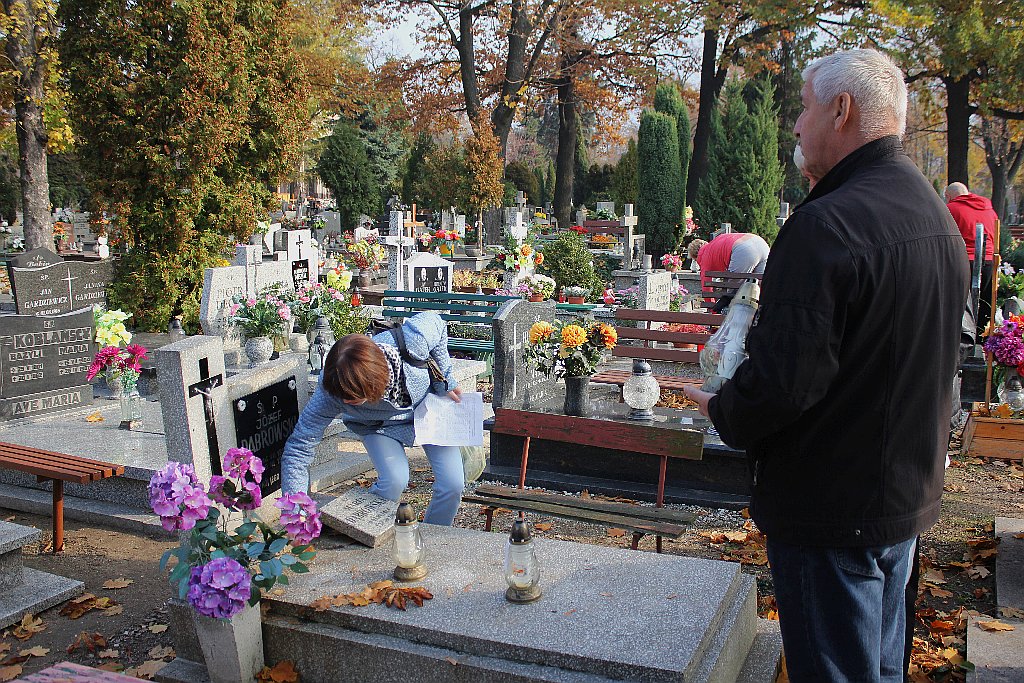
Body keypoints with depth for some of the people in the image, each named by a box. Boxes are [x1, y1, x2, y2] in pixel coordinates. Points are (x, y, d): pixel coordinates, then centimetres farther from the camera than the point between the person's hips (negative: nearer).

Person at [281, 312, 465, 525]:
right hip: (379, 425, -1)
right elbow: (298, 449, -30)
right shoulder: (331, 391, -36)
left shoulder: (411, 343, -41)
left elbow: (434, 321, -16)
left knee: (452, 484, -11)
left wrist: (444, 383, -11)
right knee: (394, 480, -27)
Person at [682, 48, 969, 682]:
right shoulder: (939, 217, 7)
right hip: (911, 494, 9)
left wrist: (723, 412, -8)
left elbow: (783, 379, -28)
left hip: (832, 506, -9)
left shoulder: (827, 225, -24)